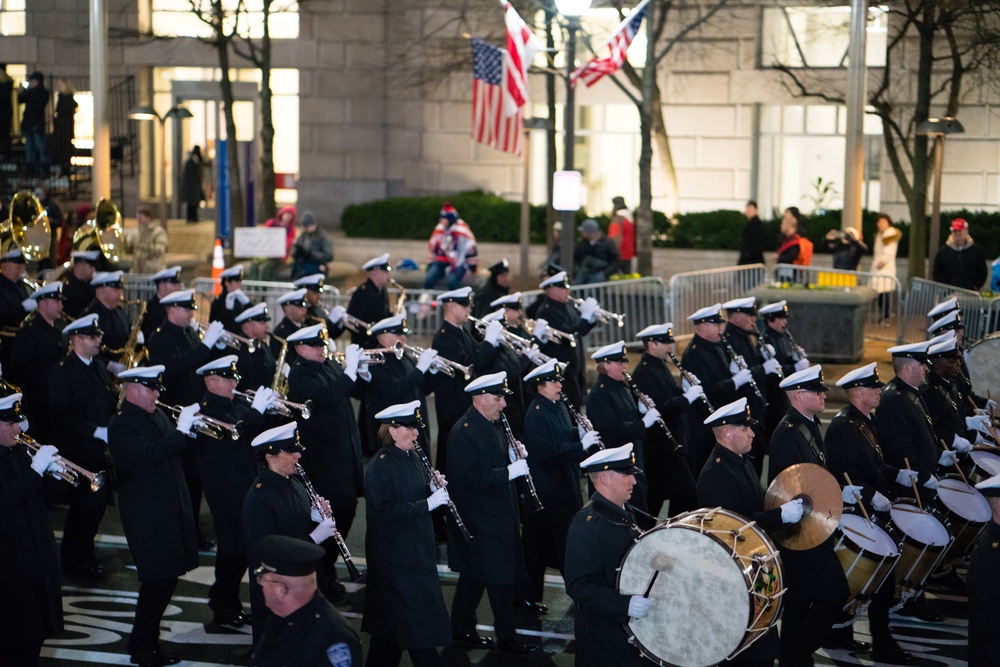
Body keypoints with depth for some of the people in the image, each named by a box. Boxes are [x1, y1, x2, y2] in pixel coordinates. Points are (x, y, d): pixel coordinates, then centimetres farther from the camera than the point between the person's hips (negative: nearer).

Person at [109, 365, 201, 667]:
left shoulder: (157, 415, 13)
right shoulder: (121, 425, -14)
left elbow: (171, 449, 19)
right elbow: (149, 455, -28)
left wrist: (190, 428, 1)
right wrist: (181, 430, -28)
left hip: (173, 511, 8)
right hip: (148, 517, -8)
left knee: (166, 579, 13)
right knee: (157, 581, -6)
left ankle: (148, 642, 24)